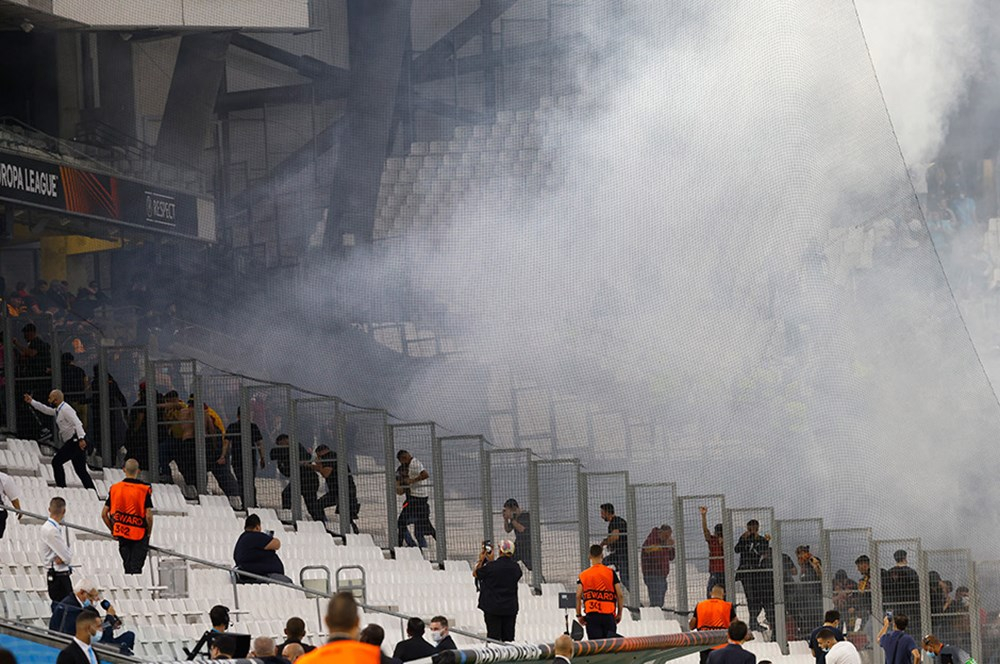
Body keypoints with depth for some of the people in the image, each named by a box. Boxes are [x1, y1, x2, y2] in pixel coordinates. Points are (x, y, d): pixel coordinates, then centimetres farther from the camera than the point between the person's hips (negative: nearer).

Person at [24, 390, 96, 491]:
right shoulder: (58, 410, 17)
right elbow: (46, 410, 33)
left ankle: (61, 487, -10)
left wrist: (81, 439, -33)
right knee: (81, 470, 9)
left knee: (56, 462, -10)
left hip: (75, 441, -10)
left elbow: (77, 423, -23)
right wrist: (31, 402, 33)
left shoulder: (66, 409, -13)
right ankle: (93, 493, 7)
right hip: (73, 442, 10)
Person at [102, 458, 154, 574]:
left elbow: (104, 514, 2)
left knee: (127, 566, 15)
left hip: (122, 534, 3)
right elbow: (148, 516, -15)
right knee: (136, 567, 0)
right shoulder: (144, 489, -10)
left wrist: (113, 530, 14)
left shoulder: (114, 488, 1)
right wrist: (149, 532, 0)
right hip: (140, 534, -3)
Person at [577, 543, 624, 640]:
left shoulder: (583, 575, 4)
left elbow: (578, 596, -4)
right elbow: (620, 595, -2)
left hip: (591, 615, 0)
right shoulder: (611, 572, 1)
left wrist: (579, 615, 5)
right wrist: (619, 613, 9)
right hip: (609, 614, 0)